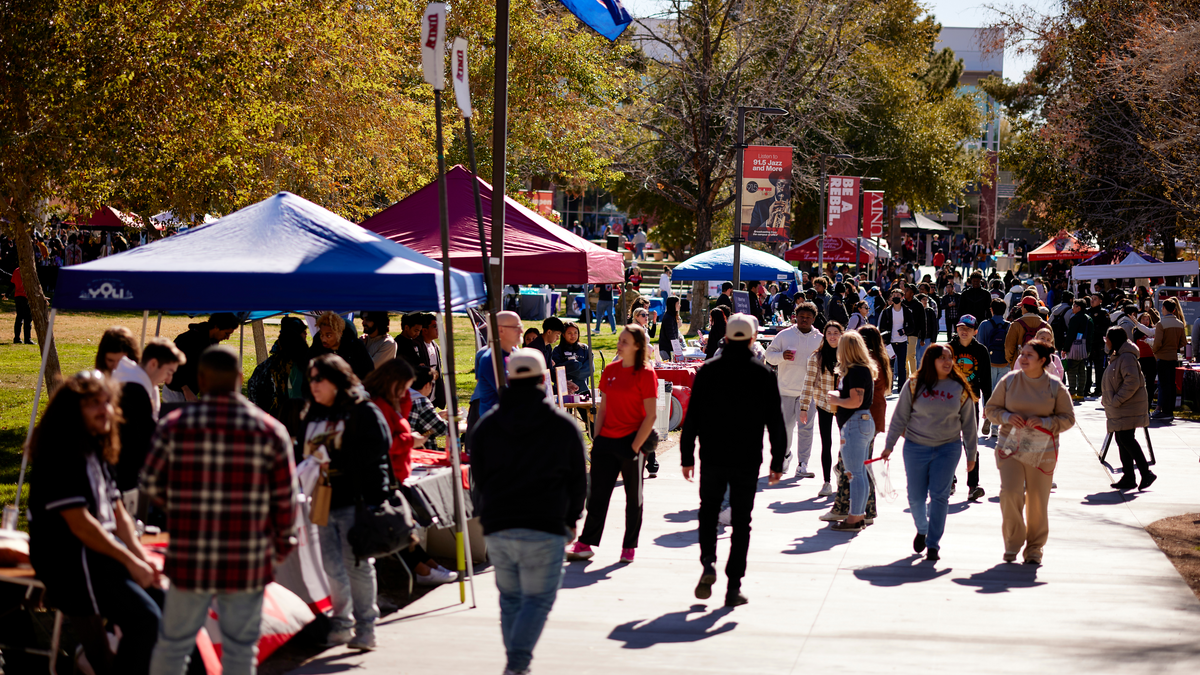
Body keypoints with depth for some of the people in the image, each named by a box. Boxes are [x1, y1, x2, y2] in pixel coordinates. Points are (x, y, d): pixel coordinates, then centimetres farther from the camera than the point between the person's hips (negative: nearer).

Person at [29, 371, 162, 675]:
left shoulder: (96, 450, 15)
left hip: (102, 548, 10)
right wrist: (130, 561, -15)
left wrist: (141, 556, 4)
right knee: (146, 619, -19)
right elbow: (79, 522, -19)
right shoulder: (61, 454, -14)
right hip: (70, 559, -10)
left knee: (164, 604, 5)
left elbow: (117, 511, 17)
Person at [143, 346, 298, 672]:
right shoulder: (270, 430, -3)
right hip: (248, 562, 0)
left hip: (188, 558, 0)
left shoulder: (174, 425, -4)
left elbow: (151, 485, 4)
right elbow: (285, 498, 0)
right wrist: (282, 543, 16)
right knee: (240, 647, 8)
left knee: (174, 642, 12)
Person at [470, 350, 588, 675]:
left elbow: (478, 478, 13)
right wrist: (571, 519, 19)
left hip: (497, 526, 3)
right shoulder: (564, 426, 0)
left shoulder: (485, 426, 6)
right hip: (546, 527, -3)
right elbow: (579, 480, 6)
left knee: (510, 598, 15)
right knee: (538, 599, 2)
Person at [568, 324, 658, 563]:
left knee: (633, 496, 7)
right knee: (597, 494, 5)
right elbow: (603, 408, 14)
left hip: (631, 441, -5)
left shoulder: (646, 374, -7)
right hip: (607, 440, 5)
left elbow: (650, 416, -10)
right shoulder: (610, 370, 9)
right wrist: (596, 440, 6)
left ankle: (629, 546, 16)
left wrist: (636, 446, -14)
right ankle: (585, 544, 8)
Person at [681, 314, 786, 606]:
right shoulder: (763, 374, -3)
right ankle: (733, 587, 2)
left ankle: (708, 562, -2)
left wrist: (687, 456, 6)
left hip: (712, 458, 1)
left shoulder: (708, 371, -2)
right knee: (741, 521, 5)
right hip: (747, 460, -1)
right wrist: (777, 462, 6)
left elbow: (692, 417, -1)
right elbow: (775, 422, -1)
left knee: (709, 510, 20)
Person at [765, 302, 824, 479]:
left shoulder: (819, 338, 6)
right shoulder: (784, 335, 3)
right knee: (785, 426, 7)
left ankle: (802, 465, -3)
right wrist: (782, 356, -14)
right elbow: (769, 355, 4)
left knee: (806, 427, -4)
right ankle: (783, 459, 24)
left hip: (808, 390, 0)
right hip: (786, 389, 0)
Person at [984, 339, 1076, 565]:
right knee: (1010, 493, -15)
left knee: (1037, 501, 5)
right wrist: (1007, 417, -12)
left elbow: (1068, 418, 4)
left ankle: (1035, 548, 21)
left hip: (1042, 450, 0)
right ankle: (1013, 542, 4)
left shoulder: (1055, 386, 1)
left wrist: (1044, 422, -14)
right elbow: (990, 409, 9)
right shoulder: (1009, 381, 3)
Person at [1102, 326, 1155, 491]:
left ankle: (1146, 473, -9)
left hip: (1129, 408, -10)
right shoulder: (1116, 357, 18)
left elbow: (1132, 382, -24)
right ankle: (1128, 478, 13)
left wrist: (1117, 400, -22)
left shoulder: (1127, 357, -15)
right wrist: (1107, 400, 16)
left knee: (1126, 439, -13)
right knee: (1122, 440, 9)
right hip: (1119, 409, 10)